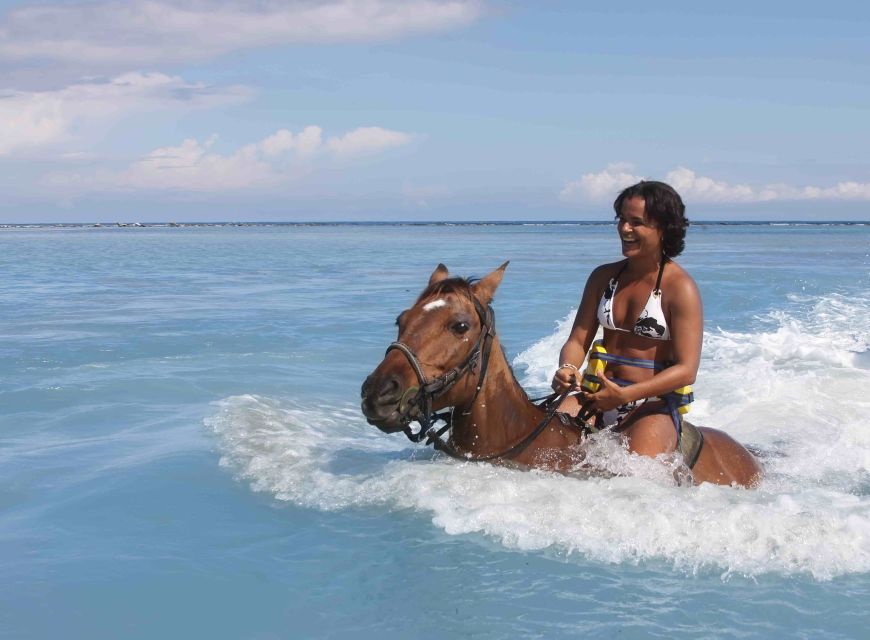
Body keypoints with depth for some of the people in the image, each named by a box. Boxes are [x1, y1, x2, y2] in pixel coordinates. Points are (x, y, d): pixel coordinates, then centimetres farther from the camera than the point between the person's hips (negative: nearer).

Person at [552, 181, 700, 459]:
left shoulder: (680, 288, -7)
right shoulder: (603, 277, 11)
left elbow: (686, 370, -14)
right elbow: (578, 340, 11)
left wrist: (625, 395, -26)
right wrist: (567, 369, -14)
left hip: (656, 403, -4)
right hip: (599, 394, 4)